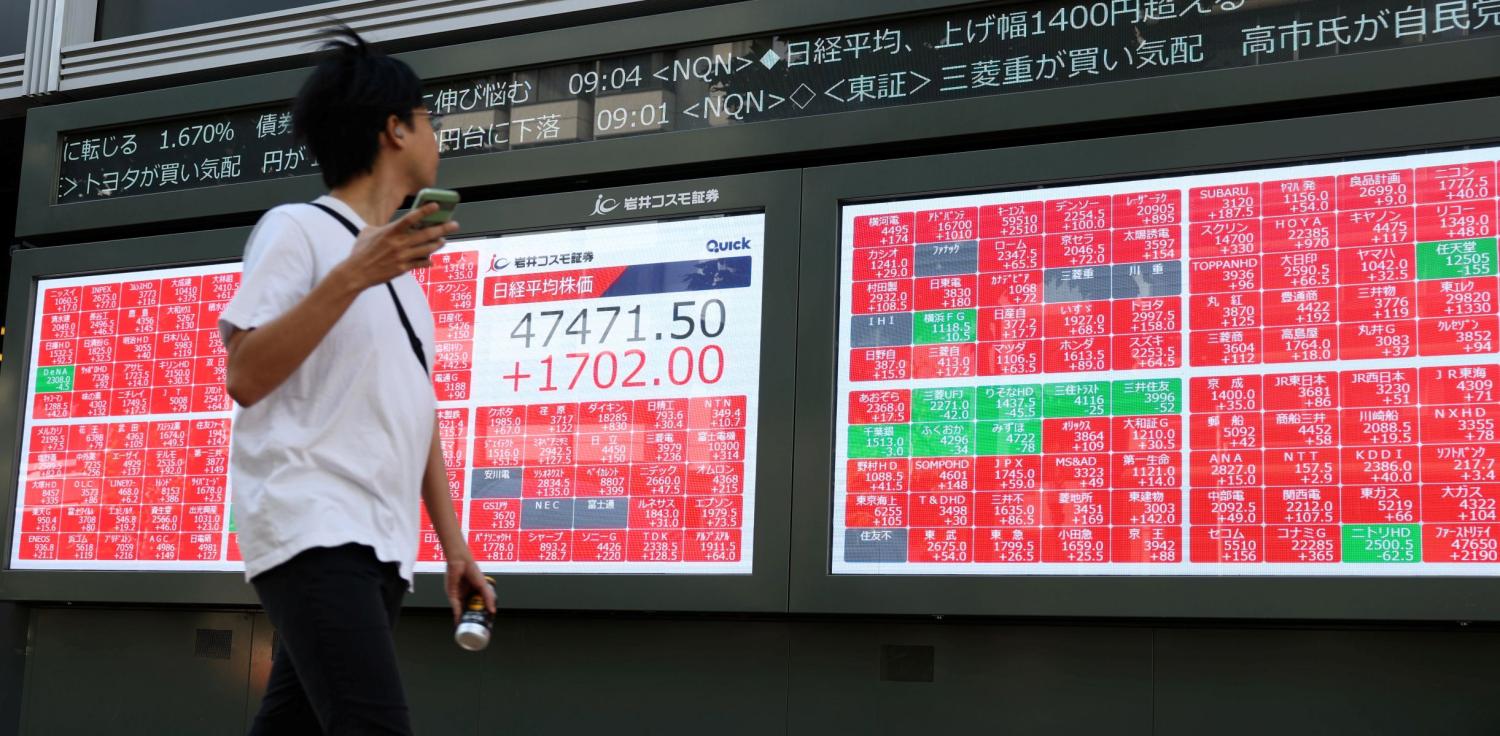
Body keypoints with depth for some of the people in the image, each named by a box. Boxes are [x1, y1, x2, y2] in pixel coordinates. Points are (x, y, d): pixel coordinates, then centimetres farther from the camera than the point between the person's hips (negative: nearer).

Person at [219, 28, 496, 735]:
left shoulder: (403, 274, 22)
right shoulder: (297, 228, -2)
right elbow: (244, 379, -11)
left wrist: (454, 545, 18)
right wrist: (352, 276, -19)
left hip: (380, 545, 8)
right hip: (312, 528, -8)